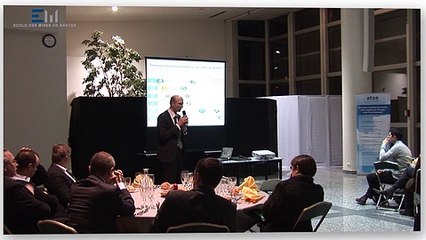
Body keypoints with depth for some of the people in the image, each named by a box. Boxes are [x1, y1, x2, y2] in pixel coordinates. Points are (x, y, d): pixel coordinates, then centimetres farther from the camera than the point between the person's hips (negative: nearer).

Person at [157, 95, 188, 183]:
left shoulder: (178, 117, 13)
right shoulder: (163, 117, -10)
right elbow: (162, 137, -19)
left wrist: (183, 126, -2)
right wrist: (178, 125, -19)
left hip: (179, 155, 7)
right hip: (168, 156, -7)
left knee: (178, 183, 7)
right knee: (168, 183, -6)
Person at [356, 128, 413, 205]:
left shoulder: (398, 147, -18)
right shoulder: (402, 146, 14)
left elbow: (381, 158, -20)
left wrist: (383, 145, -6)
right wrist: (383, 170, 8)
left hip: (397, 176, -10)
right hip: (401, 175, 10)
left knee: (370, 177, -1)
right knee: (375, 175, 23)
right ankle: (367, 196, 23)